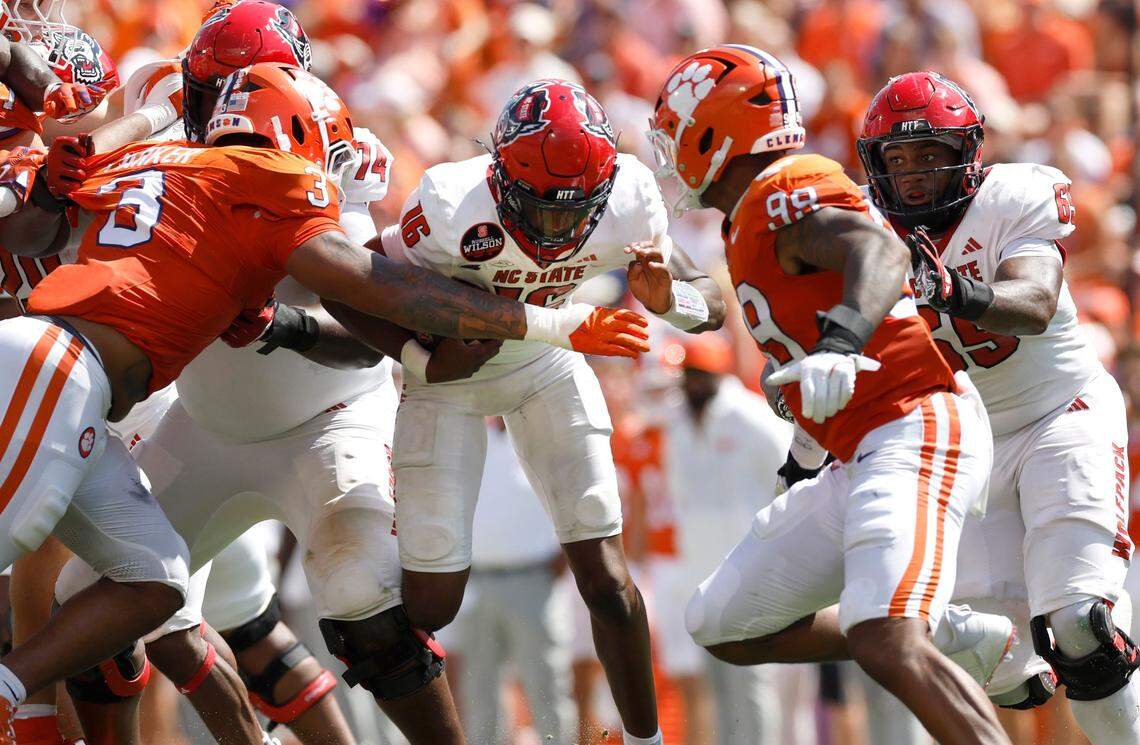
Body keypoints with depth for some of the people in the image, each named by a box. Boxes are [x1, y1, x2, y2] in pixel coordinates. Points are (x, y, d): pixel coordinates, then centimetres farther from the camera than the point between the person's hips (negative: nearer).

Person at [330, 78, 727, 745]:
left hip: (548, 365, 3)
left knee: (604, 575, -6)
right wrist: (421, 359, -36)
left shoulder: (627, 201, -26)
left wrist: (668, 299, -38)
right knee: (432, 602, -5)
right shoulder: (457, 209, -36)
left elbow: (712, 304, -15)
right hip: (450, 373, -3)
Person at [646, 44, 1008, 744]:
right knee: (725, 629, 17)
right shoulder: (748, 226, 19)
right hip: (858, 456, 11)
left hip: (912, 428, -11)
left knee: (883, 643, -31)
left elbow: (882, 253, -31)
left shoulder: (784, 194, -12)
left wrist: (841, 345, -48)